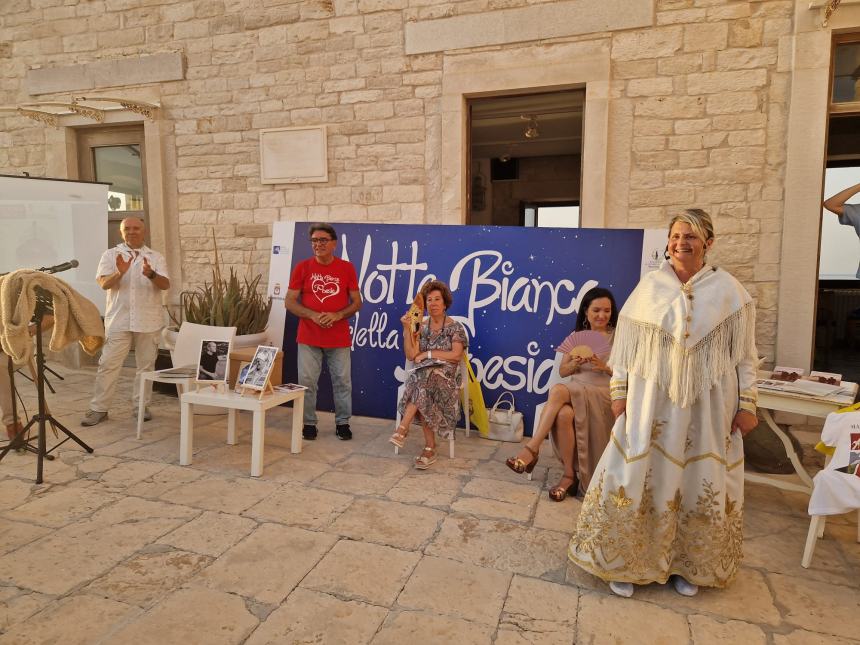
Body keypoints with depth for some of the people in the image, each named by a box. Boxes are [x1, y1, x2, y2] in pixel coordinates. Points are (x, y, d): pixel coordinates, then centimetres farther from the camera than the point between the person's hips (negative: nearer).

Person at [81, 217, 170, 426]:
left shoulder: (156, 257, 7)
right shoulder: (110, 255, 6)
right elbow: (104, 283, -7)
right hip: (119, 320, -1)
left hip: (148, 321, 1)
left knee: (146, 365, 8)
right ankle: (99, 408, 8)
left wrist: (151, 275, -26)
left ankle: (141, 405, 19)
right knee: (108, 364, 0)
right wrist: (119, 273, -26)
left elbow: (165, 285, -6)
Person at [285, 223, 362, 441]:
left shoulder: (347, 268, 2)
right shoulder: (302, 267, 2)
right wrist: (313, 315, -14)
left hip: (339, 338, 0)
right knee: (307, 382, 3)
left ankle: (342, 423, 20)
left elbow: (357, 302, 4)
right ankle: (309, 423, 18)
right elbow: (289, 302, 1)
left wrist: (337, 315, -13)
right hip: (309, 337, 0)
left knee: (343, 382, 5)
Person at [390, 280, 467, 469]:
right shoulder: (420, 327, 12)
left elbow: (456, 355, -8)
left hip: (447, 375, -3)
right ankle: (430, 447, -30)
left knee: (423, 380, -37)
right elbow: (411, 355, 1)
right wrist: (407, 329, -6)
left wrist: (428, 354, -9)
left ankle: (403, 428, -33)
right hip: (423, 375, 3)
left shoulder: (455, 327, 4)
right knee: (424, 394, -33)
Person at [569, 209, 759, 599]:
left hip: (708, 405, 1)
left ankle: (687, 565, 30)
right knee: (637, 476, 2)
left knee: (701, 483, 10)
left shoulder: (729, 291, 0)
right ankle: (625, 562, 19)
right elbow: (626, 344, 2)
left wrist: (747, 404, -1)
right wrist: (618, 391, -2)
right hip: (652, 400, 0)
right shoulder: (649, 287, 0)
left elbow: (744, 355, 2)